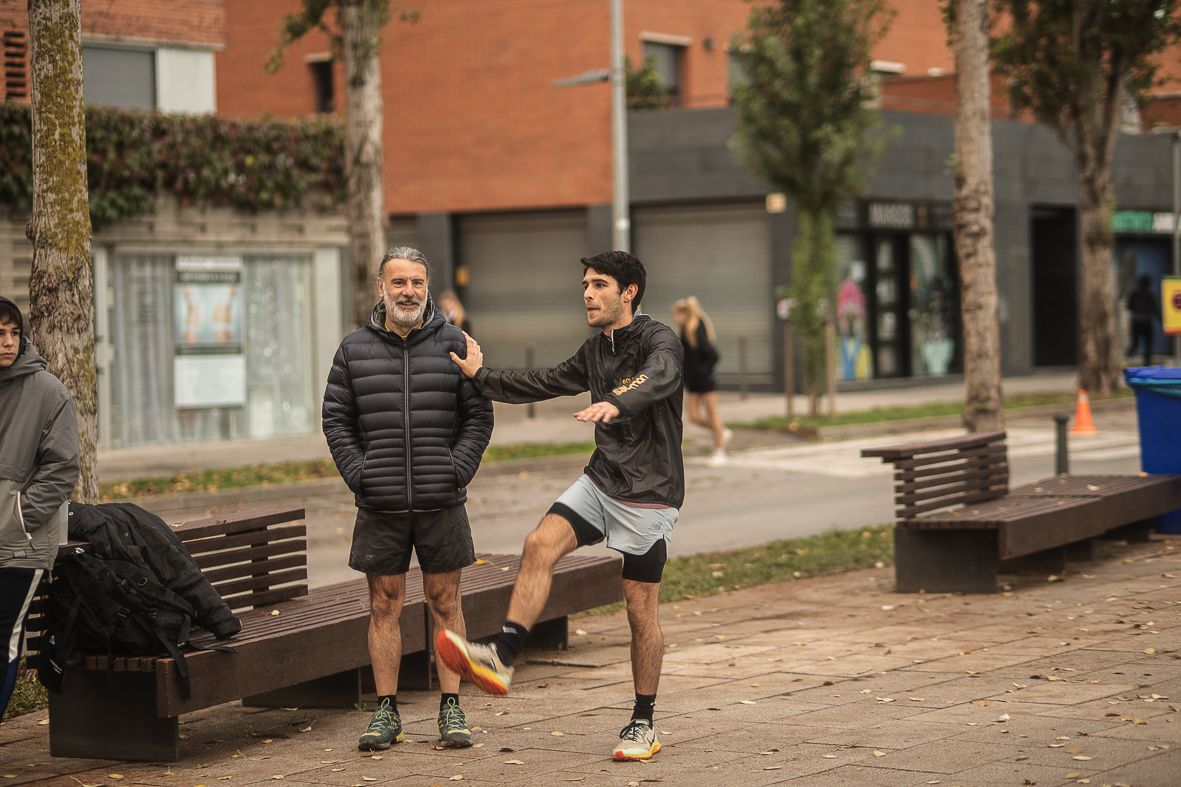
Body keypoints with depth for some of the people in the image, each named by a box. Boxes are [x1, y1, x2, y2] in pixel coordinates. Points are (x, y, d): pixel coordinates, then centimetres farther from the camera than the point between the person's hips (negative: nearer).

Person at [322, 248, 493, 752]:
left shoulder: (454, 344, 4)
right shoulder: (355, 349, 6)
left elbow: (479, 416, 6)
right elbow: (335, 418, 10)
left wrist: (458, 468, -6)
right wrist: (356, 472, -3)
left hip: (441, 502, -1)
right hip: (380, 505, 1)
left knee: (445, 604, 4)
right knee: (385, 606, 4)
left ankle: (451, 708, 11)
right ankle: (386, 711, 11)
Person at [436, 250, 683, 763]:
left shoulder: (658, 340, -12)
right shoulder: (595, 351, 11)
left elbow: (657, 379, -34)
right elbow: (542, 383, 22)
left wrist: (616, 404, -54)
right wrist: (482, 377, 16)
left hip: (649, 494, -6)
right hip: (600, 482, 6)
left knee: (640, 610, -1)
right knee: (539, 545, -18)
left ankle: (643, 725, 12)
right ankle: (501, 661, -23)